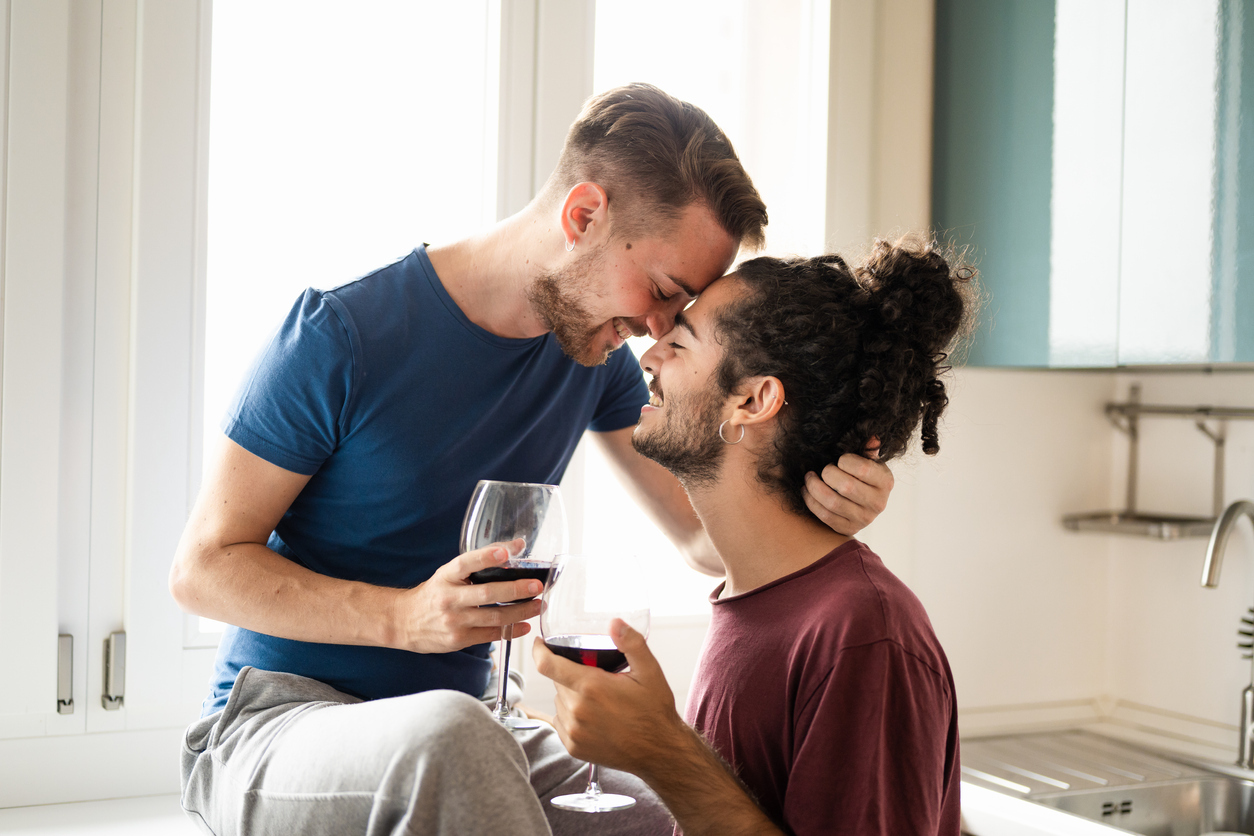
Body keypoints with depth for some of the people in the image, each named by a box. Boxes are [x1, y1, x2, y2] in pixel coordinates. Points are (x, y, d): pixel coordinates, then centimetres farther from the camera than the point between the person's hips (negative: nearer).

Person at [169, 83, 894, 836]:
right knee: (448, 734, -39)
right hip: (275, 725, -4)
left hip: (454, 740, 5)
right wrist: (405, 617, -28)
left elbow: (709, 538, 5)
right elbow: (203, 566, -12)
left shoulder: (595, 356, 3)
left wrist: (820, 499, -19)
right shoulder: (340, 337, -16)